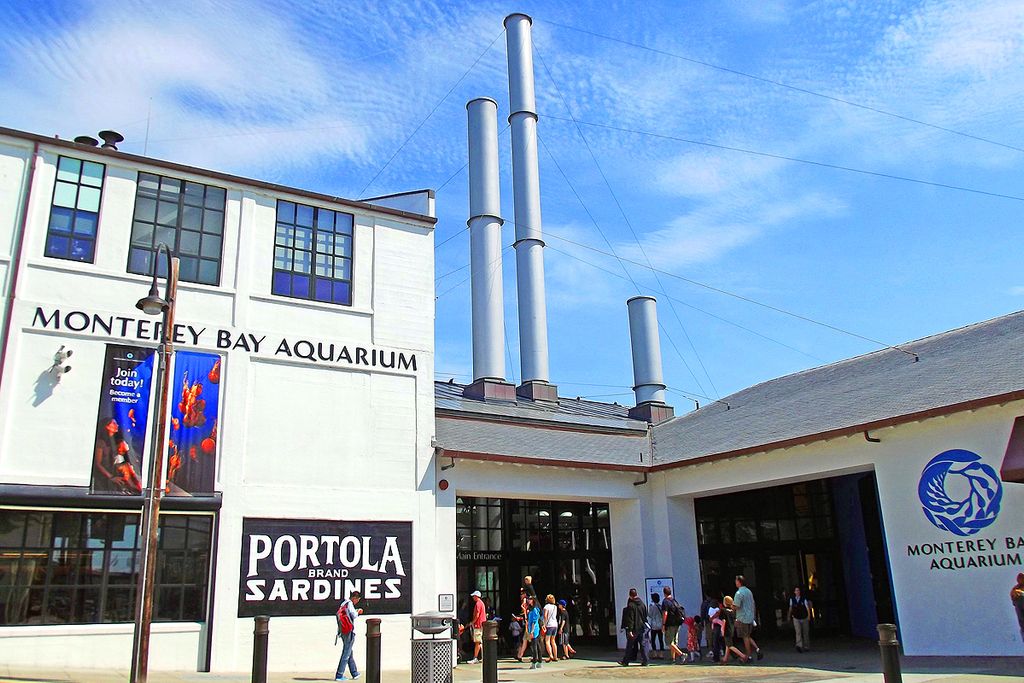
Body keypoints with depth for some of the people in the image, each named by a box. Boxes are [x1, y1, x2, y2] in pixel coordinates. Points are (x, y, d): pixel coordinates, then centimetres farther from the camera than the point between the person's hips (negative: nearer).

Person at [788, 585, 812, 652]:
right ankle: (799, 646, -24)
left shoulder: (804, 599, -9)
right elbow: (790, 607, 12)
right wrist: (789, 616, 20)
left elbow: (808, 608, -12)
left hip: (804, 618, 0)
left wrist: (809, 615, -26)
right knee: (798, 632, -15)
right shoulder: (792, 599, -1)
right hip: (796, 618, 0)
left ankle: (806, 647, 26)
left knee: (805, 633, 11)